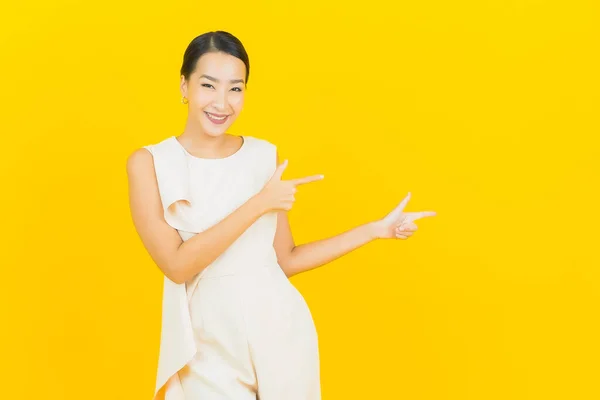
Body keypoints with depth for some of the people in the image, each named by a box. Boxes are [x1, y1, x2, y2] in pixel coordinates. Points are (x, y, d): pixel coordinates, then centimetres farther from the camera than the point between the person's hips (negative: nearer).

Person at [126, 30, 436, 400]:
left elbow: (285, 259, 7)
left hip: (279, 328, 2)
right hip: (210, 342, -2)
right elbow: (177, 265, -16)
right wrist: (259, 204, -18)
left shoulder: (265, 155, 2)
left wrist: (377, 229, 5)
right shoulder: (149, 162, -6)